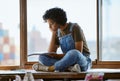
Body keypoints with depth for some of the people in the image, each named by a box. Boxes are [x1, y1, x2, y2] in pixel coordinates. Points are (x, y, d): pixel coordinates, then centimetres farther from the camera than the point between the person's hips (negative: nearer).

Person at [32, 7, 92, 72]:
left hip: (83, 60, -5)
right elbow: (50, 54, 1)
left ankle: (49, 68, -25)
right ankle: (69, 68, -32)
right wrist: (53, 33, 0)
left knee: (74, 53, -41)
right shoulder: (58, 33, 10)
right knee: (42, 57, -15)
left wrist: (58, 55, -20)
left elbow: (78, 52, -15)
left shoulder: (74, 28, -8)